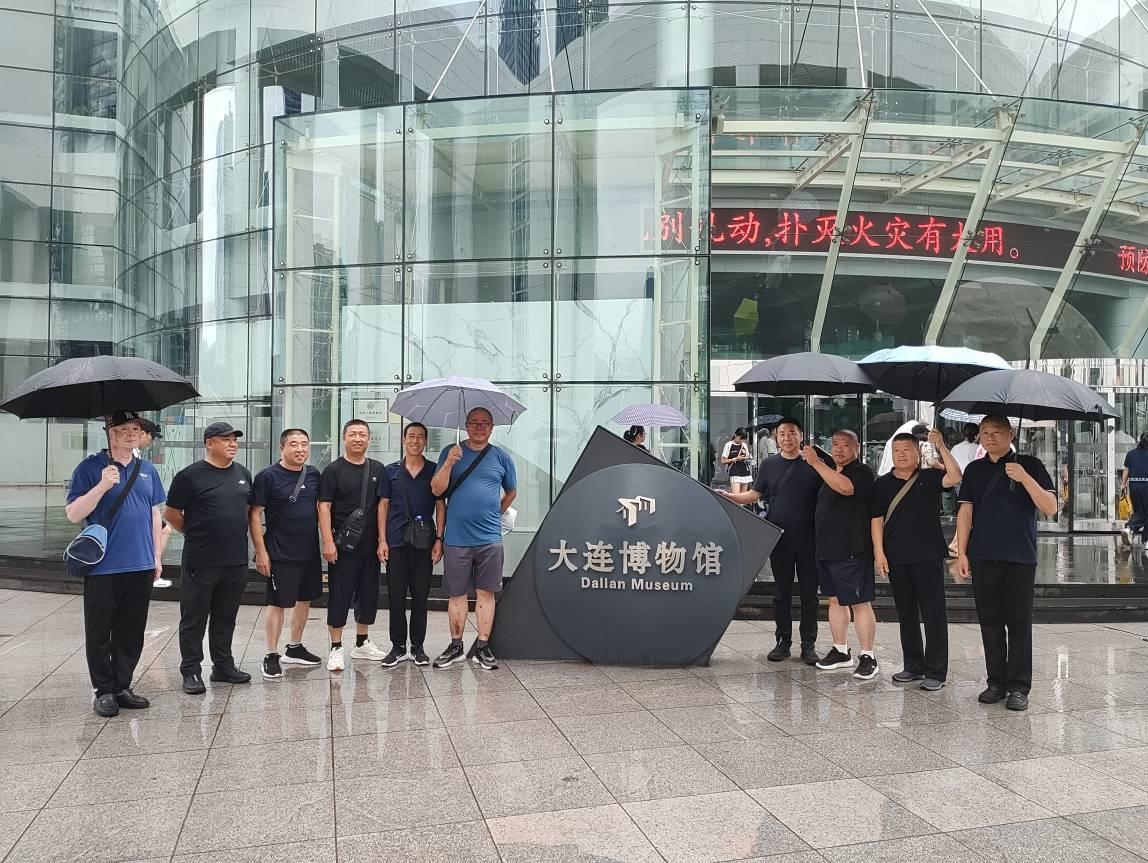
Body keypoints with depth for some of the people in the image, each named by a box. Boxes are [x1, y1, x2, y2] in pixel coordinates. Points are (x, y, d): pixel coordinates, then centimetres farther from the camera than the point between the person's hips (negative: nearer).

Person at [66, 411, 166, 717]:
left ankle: (123, 687, 24)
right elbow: (73, 514, -8)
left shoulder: (148, 470, 10)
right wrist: (102, 485, -22)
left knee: (132, 634, 11)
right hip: (102, 568, -4)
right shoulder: (90, 468, -4)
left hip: (141, 566, 4)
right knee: (99, 633, 6)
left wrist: (156, 556, 13)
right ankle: (103, 690, 19)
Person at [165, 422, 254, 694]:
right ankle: (191, 672, 15)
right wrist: (196, 534, 5)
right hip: (201, 562, -5)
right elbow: (171, 514, -3)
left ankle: (223, 666, 26)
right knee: (194, 619, 5)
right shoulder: (191, 475, -8)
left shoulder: (243, 474, 9)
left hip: (236, 561, 5)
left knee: (226, 618, 15)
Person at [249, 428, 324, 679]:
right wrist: (260, 552, -13)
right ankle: (271, 656, 11)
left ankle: (295, 649, 29)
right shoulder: (267, 476, -9)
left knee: (305, 599, 14)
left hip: (310, 552, 6)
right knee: (278, 603, 1)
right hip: (280, 554, -6)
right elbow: (254, 515, -9)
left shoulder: (313, 475, 6)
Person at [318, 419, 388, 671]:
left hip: (370, 545, 5)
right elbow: (324, 507, -7)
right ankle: (336, 649, 9)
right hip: (342, 545, -4)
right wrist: (328, 541, -15)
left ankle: (362, 643, 27)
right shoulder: (333, 470, -3)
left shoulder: (377, 470, 9)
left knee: (369, 593, 12)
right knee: (340, 595, 0)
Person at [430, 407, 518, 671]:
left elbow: (511, 492, 19)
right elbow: (437, 490, -4)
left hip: (489, 538, 1)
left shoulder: (501, 457, 6)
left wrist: (495, 513, 11)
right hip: (456, 538, 0)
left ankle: (482, 647, 12)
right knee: (457, 594, 7)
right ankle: (455, 645, 18)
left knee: (485, 592, 4)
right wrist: (448, 464, -17)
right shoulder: (451, 453, 4)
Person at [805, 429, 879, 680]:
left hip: (851, 550, -8)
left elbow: (845, 487, -31)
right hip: (827, 548, 8)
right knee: (835, 600, 13)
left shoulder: (861, 472, -9)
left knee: (859, 603, -4)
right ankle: (841, 651, 22)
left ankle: (868, 657, 3)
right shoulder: (829, 472, 17)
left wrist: (816, 463, -31)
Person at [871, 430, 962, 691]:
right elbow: (877, 520, 5)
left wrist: (941, 447, -22)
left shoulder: (930, 477, 1)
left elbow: (955, 477, -20)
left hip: (928, 556, -3)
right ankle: (913, 666, 24)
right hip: (896, 559, 3)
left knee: (934, 614, -1)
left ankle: (935, 672, 6)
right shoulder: (882, 484, 7)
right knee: (906, 614, 12)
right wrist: (879, 552, -2)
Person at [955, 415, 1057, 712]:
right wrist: (961, 552, 3)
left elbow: (1050, 508, -6)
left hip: (1020, 558, -3)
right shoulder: (974, 470, 10)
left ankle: (1018, 687, 8)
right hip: (983, 558, 3)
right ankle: (997, 682, 17)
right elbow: (965, 512, 9)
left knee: (1019, 623, 1)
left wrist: (1025, 478, -19)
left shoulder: (1029, 465, 1)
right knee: (990, 623, 8)